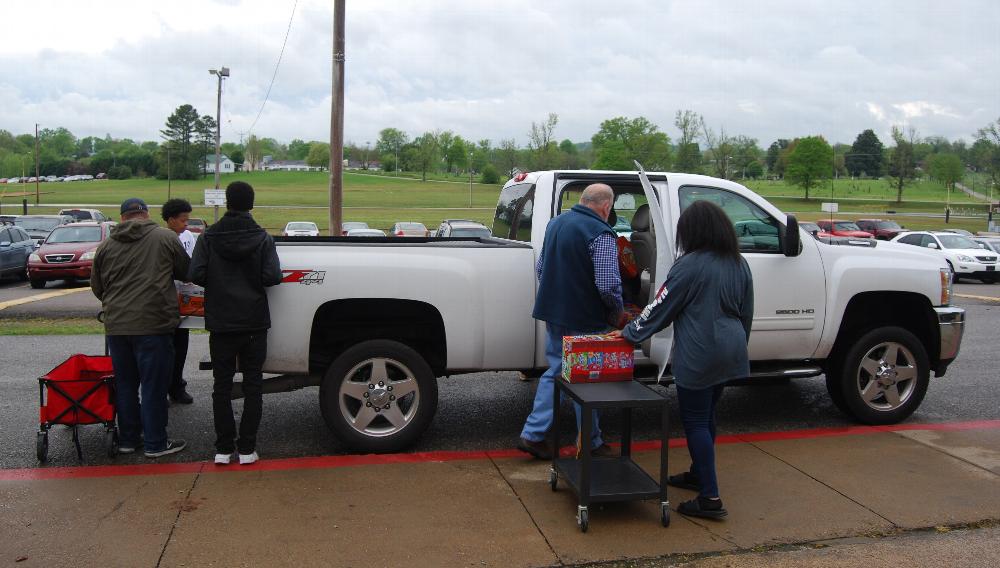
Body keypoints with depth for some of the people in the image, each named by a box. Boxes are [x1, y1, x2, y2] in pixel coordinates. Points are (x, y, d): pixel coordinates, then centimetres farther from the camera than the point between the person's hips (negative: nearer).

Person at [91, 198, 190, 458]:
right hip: (153, 324, -4)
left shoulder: (106, 246, 9)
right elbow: (186, 272, 5)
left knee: (125, 385, 15)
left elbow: (97, 287, 15)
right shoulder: (165, 237, -3)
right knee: (154, 386, 2)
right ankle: (155, 443, 7)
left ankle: (127, 439, 23)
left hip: (116, 326, 4)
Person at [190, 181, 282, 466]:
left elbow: (195, 275, -12)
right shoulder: (262, 237, -5)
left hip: (220, 323, 1)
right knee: (252, 384, 8)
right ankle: (247, 448, 8)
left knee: (222, 385, 10)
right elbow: (272, 276, -13)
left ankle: (223, 448, 13)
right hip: (254, 322, 0)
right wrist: (251, 282, 7)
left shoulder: (209, 237, -4)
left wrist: (218, 284, 8)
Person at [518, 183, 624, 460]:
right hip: (585, 321, -7)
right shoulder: (600, 234, -18)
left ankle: (532, 434, 15)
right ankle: (591, 443, 21)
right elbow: (608, 284, -23)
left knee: (554, 372, 17)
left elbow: (540, 268, 18)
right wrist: (617, 312, -6)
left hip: (553, 315, 7)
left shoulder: (556, 223, 9)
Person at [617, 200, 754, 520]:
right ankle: (698, 474, 37)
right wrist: (739, 347, 27)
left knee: (695, 422, -1)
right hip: (729, 352, 8)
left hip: (699, 355, -8)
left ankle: (710, 498, -2)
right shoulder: (738, 265, 8)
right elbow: (746, 313, 15)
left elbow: (661, 307, -11)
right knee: (706, 416, 22)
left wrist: (629, 333, 1)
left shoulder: (690, 265, -14)